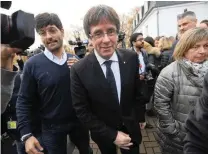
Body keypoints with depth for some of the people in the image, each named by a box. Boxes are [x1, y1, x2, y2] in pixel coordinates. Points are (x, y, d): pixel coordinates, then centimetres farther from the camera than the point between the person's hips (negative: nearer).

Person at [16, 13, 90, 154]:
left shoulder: (76, 60, -5)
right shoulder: (33, 64, -13)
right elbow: (24, 101, -9)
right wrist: (26, 134, -15)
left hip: (79, 122, 3)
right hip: (51, 128, -3)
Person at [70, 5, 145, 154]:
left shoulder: (131, 58, -15)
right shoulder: (79, 70, -23)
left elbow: (137, 92, -1)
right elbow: (82, 111, -15)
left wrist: (140, 117, 9)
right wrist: (112, 135, -16)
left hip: (130, 129, 2)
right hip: (104, 134, -1)